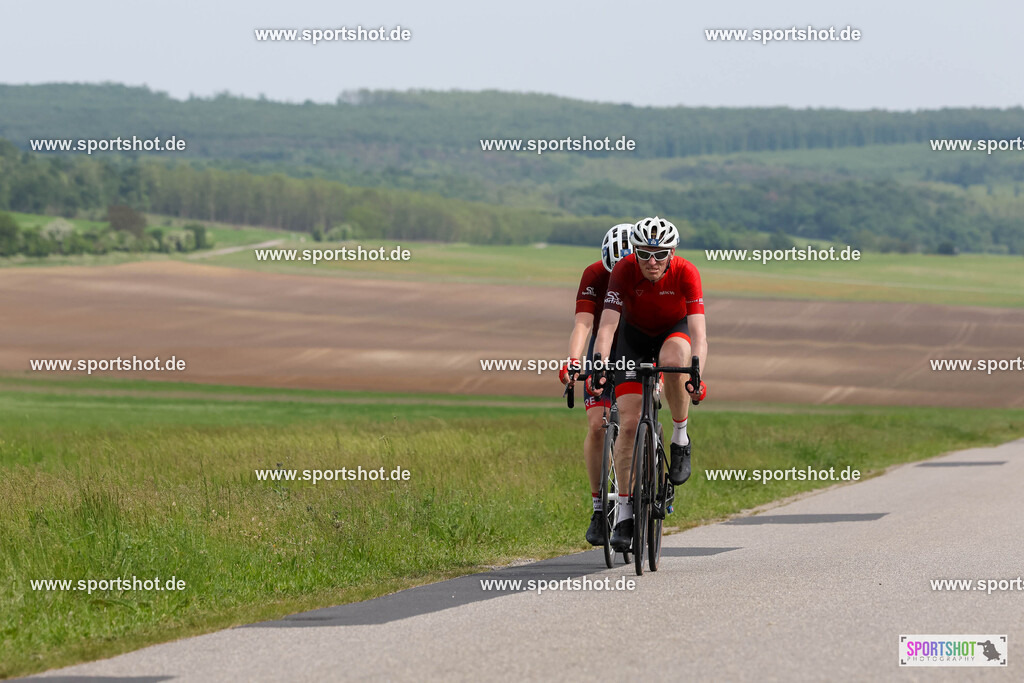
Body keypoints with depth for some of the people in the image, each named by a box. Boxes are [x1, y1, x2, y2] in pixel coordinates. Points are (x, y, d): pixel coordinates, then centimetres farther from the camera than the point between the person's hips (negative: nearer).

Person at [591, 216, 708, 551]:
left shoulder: (686, 273, -29)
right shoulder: (624, 271, -28)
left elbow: (698, 333, -36)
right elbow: (607, 326, -32)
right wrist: (599, 367, -48)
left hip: (675, 332, -1)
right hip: (635, 335, 1)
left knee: (673, 359, -39)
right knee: (628, 423, -10)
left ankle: (680, 438, -15)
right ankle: (624, 510, 2)